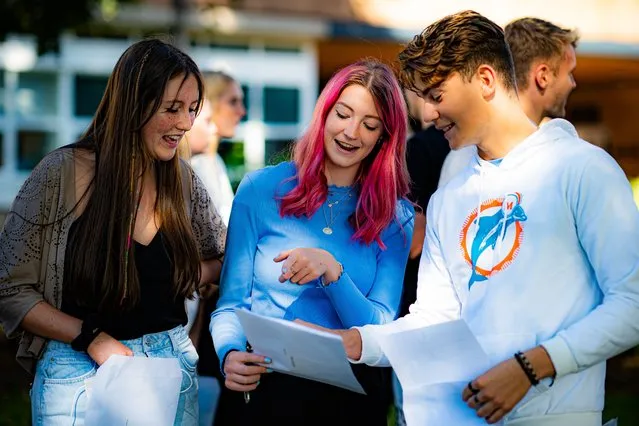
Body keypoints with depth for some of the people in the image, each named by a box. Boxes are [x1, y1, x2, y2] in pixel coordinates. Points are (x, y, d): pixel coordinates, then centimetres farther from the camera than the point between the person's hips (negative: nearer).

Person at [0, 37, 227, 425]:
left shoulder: (183, 180, 1)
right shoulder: (62, 174, -12)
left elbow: (225, 258, 15)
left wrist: (189, 276, -6)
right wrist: (91, 338, -19)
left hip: (174, 364, 4)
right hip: (82, 372, -4)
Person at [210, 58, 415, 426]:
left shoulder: (396, 216, 8)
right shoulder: (261, 189, 4)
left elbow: (381, 327, 1)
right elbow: (232, 304, 4)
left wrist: (332, 272, -14)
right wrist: (230, 354, -16)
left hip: (349, 395, 1)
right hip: (263, 384, -1)